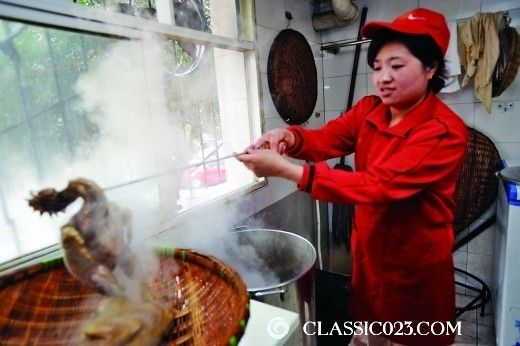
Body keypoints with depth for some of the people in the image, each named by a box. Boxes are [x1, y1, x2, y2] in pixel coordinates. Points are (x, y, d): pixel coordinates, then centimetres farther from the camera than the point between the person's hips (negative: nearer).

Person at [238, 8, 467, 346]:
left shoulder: (445, 132, -25)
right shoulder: (369, 109, -3)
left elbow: (375, 186, -34)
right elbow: (325, 139, -11)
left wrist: (285, 169, -40)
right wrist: (288, 137, -34)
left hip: (416, 265, -5)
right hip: (369, 251, 5)